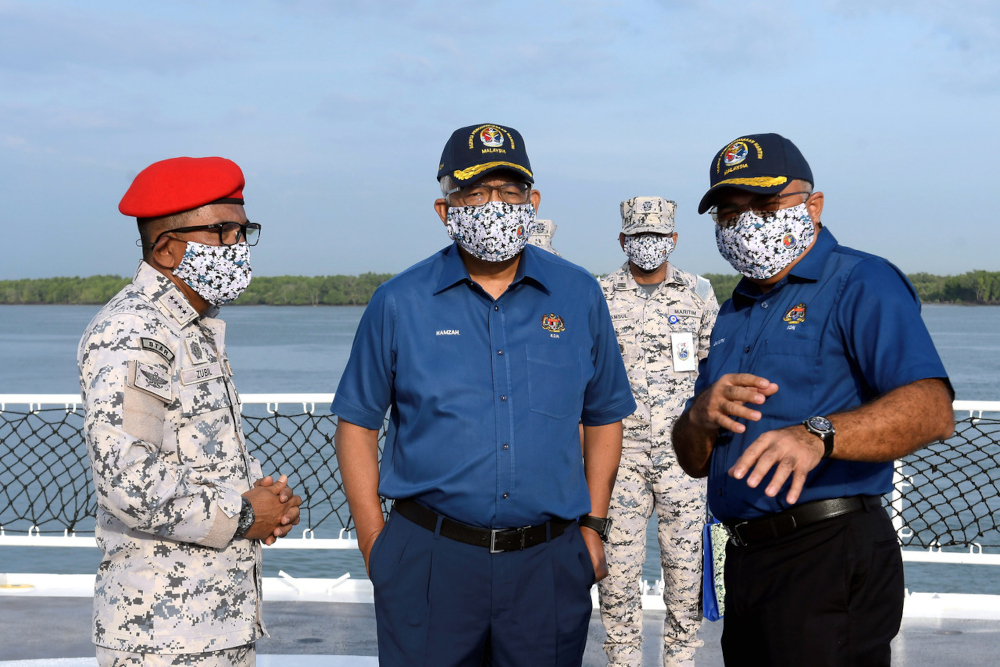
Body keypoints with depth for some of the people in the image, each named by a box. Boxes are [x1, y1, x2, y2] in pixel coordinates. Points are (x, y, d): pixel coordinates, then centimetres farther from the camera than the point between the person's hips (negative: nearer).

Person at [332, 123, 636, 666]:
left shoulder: (579, 296, 5)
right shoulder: (400, 303, 0)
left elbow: (603, 417, 13)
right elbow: (358, 422, 5)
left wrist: (593, 526, 8)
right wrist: (373, 541, 0)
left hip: (549, 561, 2)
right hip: (430, 560, -1)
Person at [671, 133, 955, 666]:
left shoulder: (862, 284, -8)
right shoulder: (734, 313, 17)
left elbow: (932, 409, -25)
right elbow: (694, 461, 16)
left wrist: (816, 435, -40)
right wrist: (700, 416, -7)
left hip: (829, 558, -8)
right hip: (746, 558, 8)